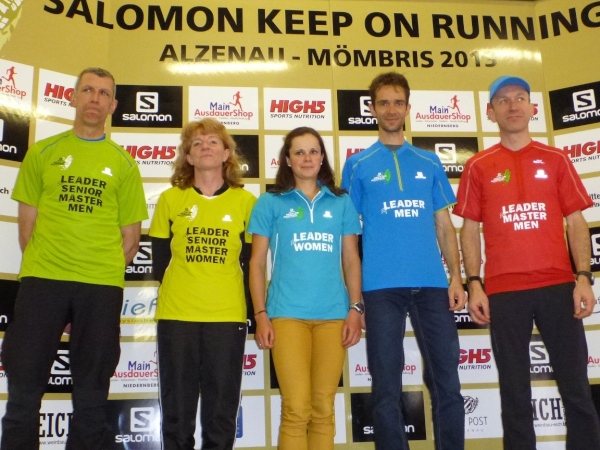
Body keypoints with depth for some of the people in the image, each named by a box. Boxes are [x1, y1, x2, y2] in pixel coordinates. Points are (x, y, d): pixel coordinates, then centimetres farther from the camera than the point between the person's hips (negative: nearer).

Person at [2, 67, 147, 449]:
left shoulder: (123, 163, 7)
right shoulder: (42, 152, 8)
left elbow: (131, 235, 7)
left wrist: (107, 274, -1)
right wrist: (38, 265, 0)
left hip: (102, 287, 0)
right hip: (42, 281, 0)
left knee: (92, 393, 9)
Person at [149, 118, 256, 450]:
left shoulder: (245, 201, 3)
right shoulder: (170, 199, 4)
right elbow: (160, 259, 9)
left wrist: (250, 312, 2)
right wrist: (176, 293, 6)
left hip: (228, 316, 0)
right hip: (176, 315, 1)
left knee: (222, 407, 8)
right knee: (177, 407, 9)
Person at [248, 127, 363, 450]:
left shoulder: (341, 202, 11)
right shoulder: (270, 202, 6)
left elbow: (351, 260, 11)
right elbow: (257, 263, 4)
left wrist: (355, 309, 2)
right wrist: (261, 315, -3)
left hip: (333, 315, 2)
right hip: (287, 315, -2)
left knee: (323, 409, 8)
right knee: (297, 410, -5)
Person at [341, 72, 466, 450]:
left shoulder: (430, 162, 14)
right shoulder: (358, 165, 8)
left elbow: (444, 225, 13)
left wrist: (456, 277, 1)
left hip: (432, 284, 2)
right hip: (381, 286, -2)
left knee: (447, 380, 5)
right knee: (387, 387, 5)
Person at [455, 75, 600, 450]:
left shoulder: (555, 160, 9)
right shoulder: (479, 166, 6)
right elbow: (470, 230, 6)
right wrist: (474, 285, -3)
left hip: (558, 286, 1)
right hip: (504, 291, -1)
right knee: (515, 393, 6)